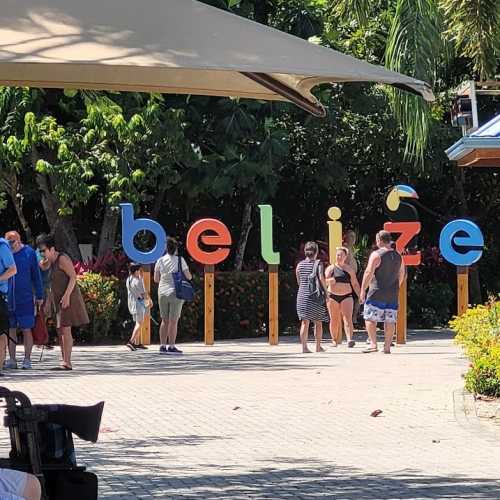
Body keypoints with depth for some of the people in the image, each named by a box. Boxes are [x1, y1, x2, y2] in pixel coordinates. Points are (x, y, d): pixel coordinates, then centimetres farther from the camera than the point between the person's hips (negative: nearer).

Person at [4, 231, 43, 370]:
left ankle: (27, 359, 6)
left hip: (25, 299, -2)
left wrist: (39, 296, 3)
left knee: (26, 329, 0)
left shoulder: (29, 253, -1)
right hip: (8, 299, 2)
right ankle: (12, 360, 10)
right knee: (10, 330, 5)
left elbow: (36, 275, 4)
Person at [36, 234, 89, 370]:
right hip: (58, 300, 10)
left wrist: (66, 296, -24)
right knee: (60, 331, 8)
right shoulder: (51, 261, 15)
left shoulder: (62, 259, -12)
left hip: (68, 298, -10)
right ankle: (65, 362, 10)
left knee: (65, 329, -14)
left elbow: (73, 277, -17)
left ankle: (67, 362, -17)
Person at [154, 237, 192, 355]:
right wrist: (190, 276, 16)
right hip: (175, 292, -4)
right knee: (173, 321, -1)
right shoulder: (180, 260, -7)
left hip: (162, 293, 4)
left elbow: (156, 279, 7)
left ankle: (162, 345, 10)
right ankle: (171, 346, -4)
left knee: (165, 321, 11)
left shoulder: (160, 261, 2)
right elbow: (188, 276, -6)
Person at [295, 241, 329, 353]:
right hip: (316, 294, -3)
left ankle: (304, 346, -4)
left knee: (304, 322, 3)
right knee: (318, 322, 9)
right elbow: (321, 277, -18)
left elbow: (298, 282, 10)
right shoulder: (318, 263, -5)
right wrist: (325, 290, -8)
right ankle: (318, 346, 13)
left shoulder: (300, 265, 6)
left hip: (302, 294, 3)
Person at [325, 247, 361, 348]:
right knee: (334, 320, 6)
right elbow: (325, 281, -7)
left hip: (346, 296, 0)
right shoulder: (331, 268, 5)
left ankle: (349, 340, -25)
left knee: (348, 318, -14)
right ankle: (334, 340, 19)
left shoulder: (349, 269, 8)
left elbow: (355, 284, 11)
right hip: (333, 296, 0)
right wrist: (330, 280, -29)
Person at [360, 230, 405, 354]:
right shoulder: (398, 256, 11)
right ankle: (387, 346, 6)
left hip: (377, 293, -6)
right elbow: (401, 275, 19)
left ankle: (373, 344, -10)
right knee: (390, 320, 7)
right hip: (393, 295, 6)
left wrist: (363, 290, -11)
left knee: (370, 318, 0)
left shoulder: (376, 255, -9)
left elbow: (369, 273, -15)